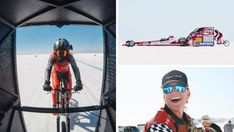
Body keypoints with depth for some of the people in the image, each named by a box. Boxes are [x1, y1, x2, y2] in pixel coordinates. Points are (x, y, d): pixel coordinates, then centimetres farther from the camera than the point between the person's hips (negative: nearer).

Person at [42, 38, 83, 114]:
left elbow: (76, 69, -35)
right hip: (56, 73, 0)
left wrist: (78, 82, -46)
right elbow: (48, 69, -38)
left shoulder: (70, 57, -34)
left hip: (66, 73, 1)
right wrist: (46, 83, -51)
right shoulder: (53, 57, -35)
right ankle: (54, 106, 2)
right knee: (55, 89, -18)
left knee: (69, 90, -8)